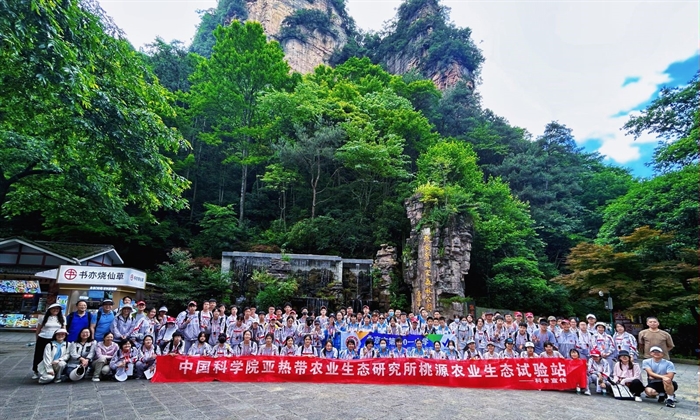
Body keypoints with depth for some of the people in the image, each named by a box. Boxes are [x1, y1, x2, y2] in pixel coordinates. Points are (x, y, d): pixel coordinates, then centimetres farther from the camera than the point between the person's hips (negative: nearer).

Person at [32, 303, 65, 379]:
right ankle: (36, 372, 22)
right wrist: (38, 339, 10)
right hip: (43, 339, -1)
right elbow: (38, 329, 7)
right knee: (39, 355, 7)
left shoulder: (62, 318, 3)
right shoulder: (44, 317, -1)